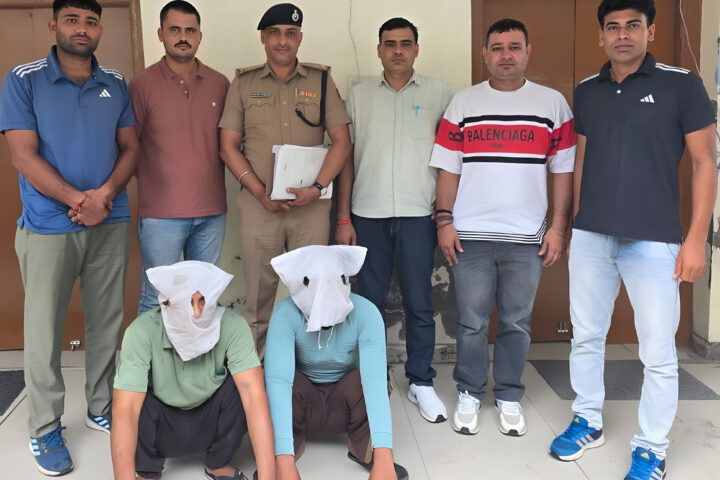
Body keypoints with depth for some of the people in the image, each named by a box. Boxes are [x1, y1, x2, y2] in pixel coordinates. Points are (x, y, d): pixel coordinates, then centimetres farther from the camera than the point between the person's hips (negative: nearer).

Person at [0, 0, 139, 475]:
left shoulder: (115, 83, 9)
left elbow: (130, 146, 7)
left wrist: (106, 194, -11)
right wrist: (79, 200, -17)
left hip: (111, 223, 4)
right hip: (49, 227, -3)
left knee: (107, 323, 11)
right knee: (45, 329, 3)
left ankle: (102, 408, 28)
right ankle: (45, 429, 16)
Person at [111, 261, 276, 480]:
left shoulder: (232, 326, -26)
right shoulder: (142, 332, -29)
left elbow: (254, 397, -34)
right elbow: (123, 410, -35)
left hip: (210, 422, 1)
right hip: (162, 428, 0)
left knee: (243, 385, -29)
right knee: (134, 401, -32)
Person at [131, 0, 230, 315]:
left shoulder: (220, 84, 6)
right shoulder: (143, 85, -4)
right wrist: (151, 181, -3)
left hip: (212, 211, 4)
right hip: (161, 214, -3)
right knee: (156, 299, 4)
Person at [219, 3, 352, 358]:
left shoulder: (321, 81, 7)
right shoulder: (244, 83, 8)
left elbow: (341, 141, 2)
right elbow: (228, 146, 4)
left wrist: (318, 188, -11)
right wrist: (261, 193, -7)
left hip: (311, 205, 0)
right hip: (259, 204, 0)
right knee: (258, 293, 5)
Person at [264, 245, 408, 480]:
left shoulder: (365, 313, -26)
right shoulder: (286, 314, -28)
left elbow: (375, 380, -37)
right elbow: (277, 380, -38)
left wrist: (384, 458, -47)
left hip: (346, 403, 0)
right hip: (301, 401, 0)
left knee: (369, 377, -32)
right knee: (280, 374, -32)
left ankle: (363, 448, -6)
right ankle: (293, 445, -6)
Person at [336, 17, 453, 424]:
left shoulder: (438, 92, 4)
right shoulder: (360, 95, 8)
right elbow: (347, 157, 8)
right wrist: (343, 218, 4)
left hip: (418, 214, -1)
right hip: (368, 214, 2)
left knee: (419, 304, 3)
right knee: (369, 301, 9)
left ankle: (422, 382, 16)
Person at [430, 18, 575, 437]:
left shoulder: (553, 103, 6)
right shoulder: (463, 103, 7)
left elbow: (564, 170, 4)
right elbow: (448, 167, 6)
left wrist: (558, 226, -2)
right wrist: (444, 220, -2)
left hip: (527, 236, 0)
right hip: (471, 234, 0)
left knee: (517, 322, 8)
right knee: (472, 321, 6)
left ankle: (509, 398, 23)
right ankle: (469, 395, 22)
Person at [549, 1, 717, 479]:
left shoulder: (681, 85, -3)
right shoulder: (587, 91, 9)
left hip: (654, 240, -4)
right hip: (591, 237, 4)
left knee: (658, 351, 2)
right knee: (586, 336, 13)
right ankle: (588, 422, 31)